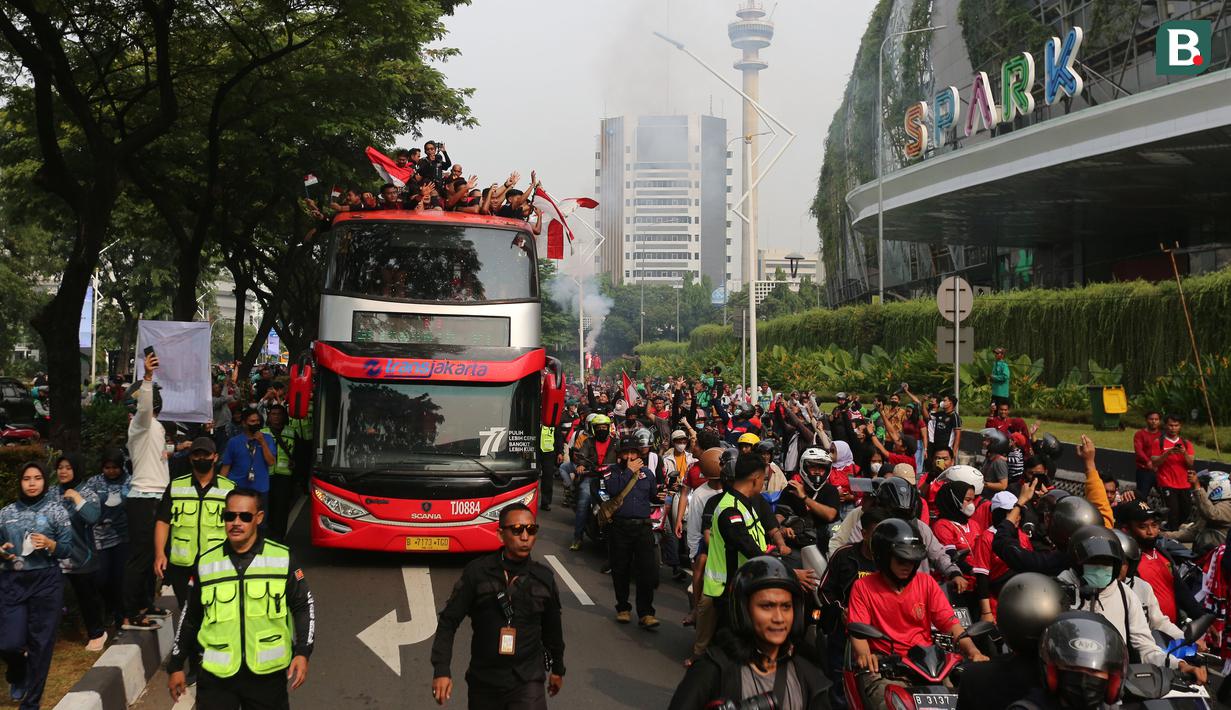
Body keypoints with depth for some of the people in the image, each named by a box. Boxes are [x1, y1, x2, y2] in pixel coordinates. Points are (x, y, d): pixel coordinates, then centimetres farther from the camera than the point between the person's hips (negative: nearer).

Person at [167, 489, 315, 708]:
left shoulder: (282, 559, -4)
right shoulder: (206, 563, 2)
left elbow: (303, 606, 3)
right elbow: (190, 617, 11)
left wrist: (302, 653, -8)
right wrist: (176, 666, 13)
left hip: (268, 672, -1)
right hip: (215, 673, 1)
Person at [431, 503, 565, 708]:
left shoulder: (544, 577, 0)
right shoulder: (477, 572, -8)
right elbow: (449, 620, -6)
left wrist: (558, 668, 23)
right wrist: (441, 670, -13)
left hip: (527, 681, 0)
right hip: (483, 681, 0)